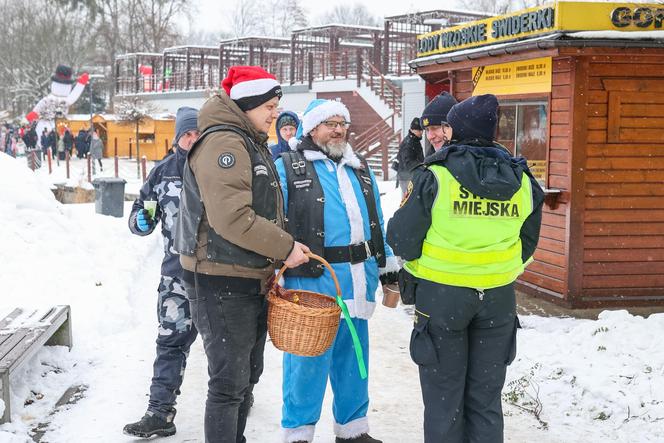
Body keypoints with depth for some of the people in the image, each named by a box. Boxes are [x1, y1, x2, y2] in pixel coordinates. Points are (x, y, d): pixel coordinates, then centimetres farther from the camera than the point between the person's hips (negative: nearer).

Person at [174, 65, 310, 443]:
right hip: (223, 283, -10)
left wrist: (273, 262, 13)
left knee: (247, 377, 19)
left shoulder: (253, 143, 16)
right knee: (229, 384, -4)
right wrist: (285, 247, -19)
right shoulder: (223, 143, -17)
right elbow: (232, 217, -27)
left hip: (253, 280, 10)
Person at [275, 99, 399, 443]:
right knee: (308, 359, -1)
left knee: (353, 356, 15)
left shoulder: (361, 170, 18)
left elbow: (377, 223, 22)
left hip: (358, 278, 6)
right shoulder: (287, 167, -3)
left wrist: (388, 265, 19)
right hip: (312, 278, -6)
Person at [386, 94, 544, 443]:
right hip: (499, 297, 4)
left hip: (441, 295, -4)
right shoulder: (521, 181, 1)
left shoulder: (435, 176, -13)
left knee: (443, 397, 9)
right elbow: (527, 244, 11)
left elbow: (401, 238, -11)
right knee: (486, 396, 15)